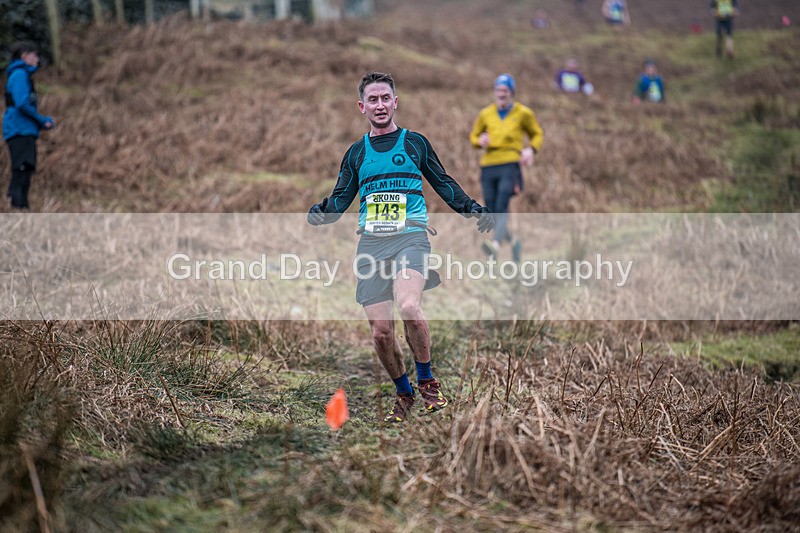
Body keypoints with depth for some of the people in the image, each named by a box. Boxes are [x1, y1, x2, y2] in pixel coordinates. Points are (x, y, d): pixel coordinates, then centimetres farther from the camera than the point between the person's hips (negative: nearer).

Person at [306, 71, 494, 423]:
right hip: (371, 243, 3)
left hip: (411, 236, -3)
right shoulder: (356, 153, 16)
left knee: (408, 307, -29)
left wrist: (473, 210, 6)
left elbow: (443, 184, 19)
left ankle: (427, 381, -8)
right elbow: (340, 201, 15)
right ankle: (404, 394, 18)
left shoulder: (415, 142, 11)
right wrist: (321, 212, -7)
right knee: (381, 332, -4)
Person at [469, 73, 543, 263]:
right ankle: (513, 241, 28)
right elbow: (473, 135, 23)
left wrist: (530, 150, -2)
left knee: (502, 206, -23)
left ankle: (496, 244, -38)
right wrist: (480, 141, -1)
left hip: (510, 164, -4)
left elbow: (537, 135, 19)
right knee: (491, 211, 2)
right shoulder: (486, 114, 12)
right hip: (488, 165, 4)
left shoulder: (523, 113, 7)